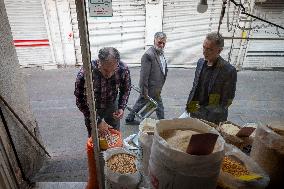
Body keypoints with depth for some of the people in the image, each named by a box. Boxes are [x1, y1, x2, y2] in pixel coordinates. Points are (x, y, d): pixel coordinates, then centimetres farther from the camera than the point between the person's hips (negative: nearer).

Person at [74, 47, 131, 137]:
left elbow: (126, 89, -6)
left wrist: (122, 107, -18)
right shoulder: (85, 73, -35)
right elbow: (81, 101, -24)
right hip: (92, 108, -2)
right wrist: (98, 122, -26)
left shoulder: (123, 69, -26)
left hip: (112, 105, 2)